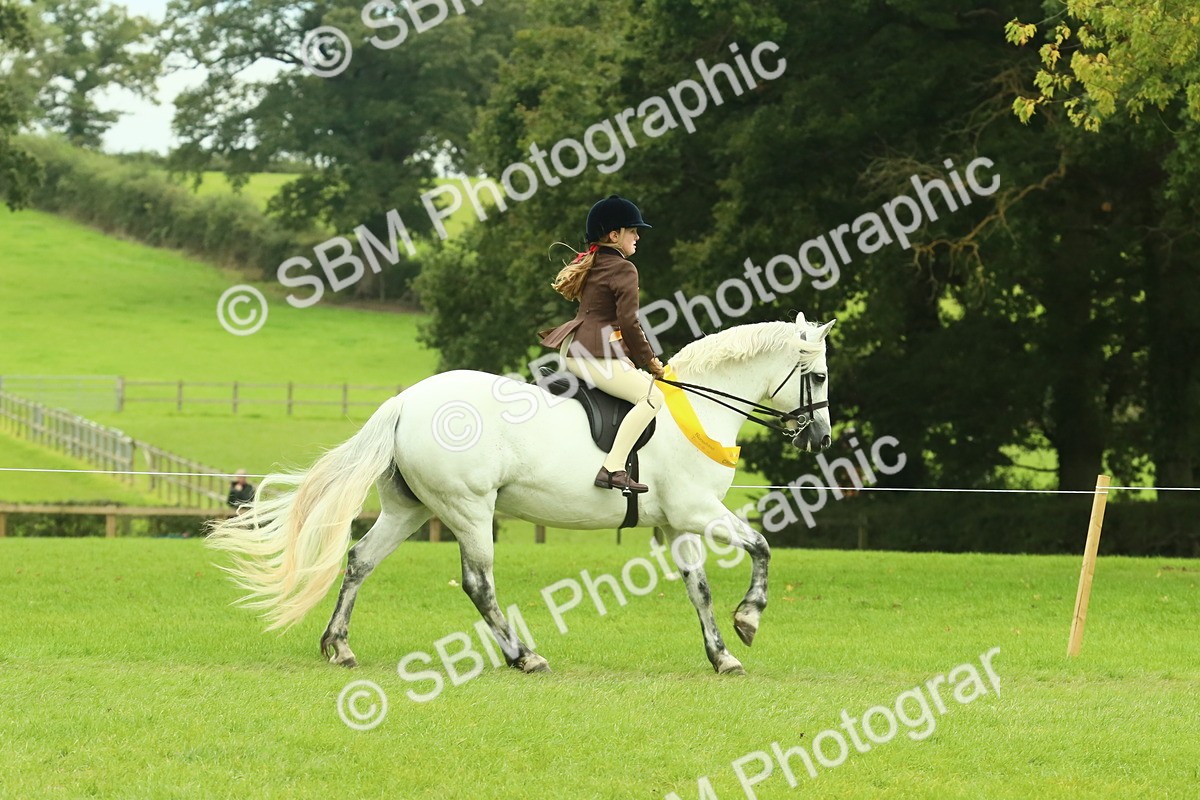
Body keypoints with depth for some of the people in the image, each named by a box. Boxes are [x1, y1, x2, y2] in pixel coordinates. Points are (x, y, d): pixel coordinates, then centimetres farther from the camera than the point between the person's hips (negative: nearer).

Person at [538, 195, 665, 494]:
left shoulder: (590, 264, 19)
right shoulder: (623, 269, -9)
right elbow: (628, 322, -16)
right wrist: (649, 360, -4)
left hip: (573, 349, 10)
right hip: (596, 354, -10)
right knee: (651, 395, -19)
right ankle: (613, 468, -30)